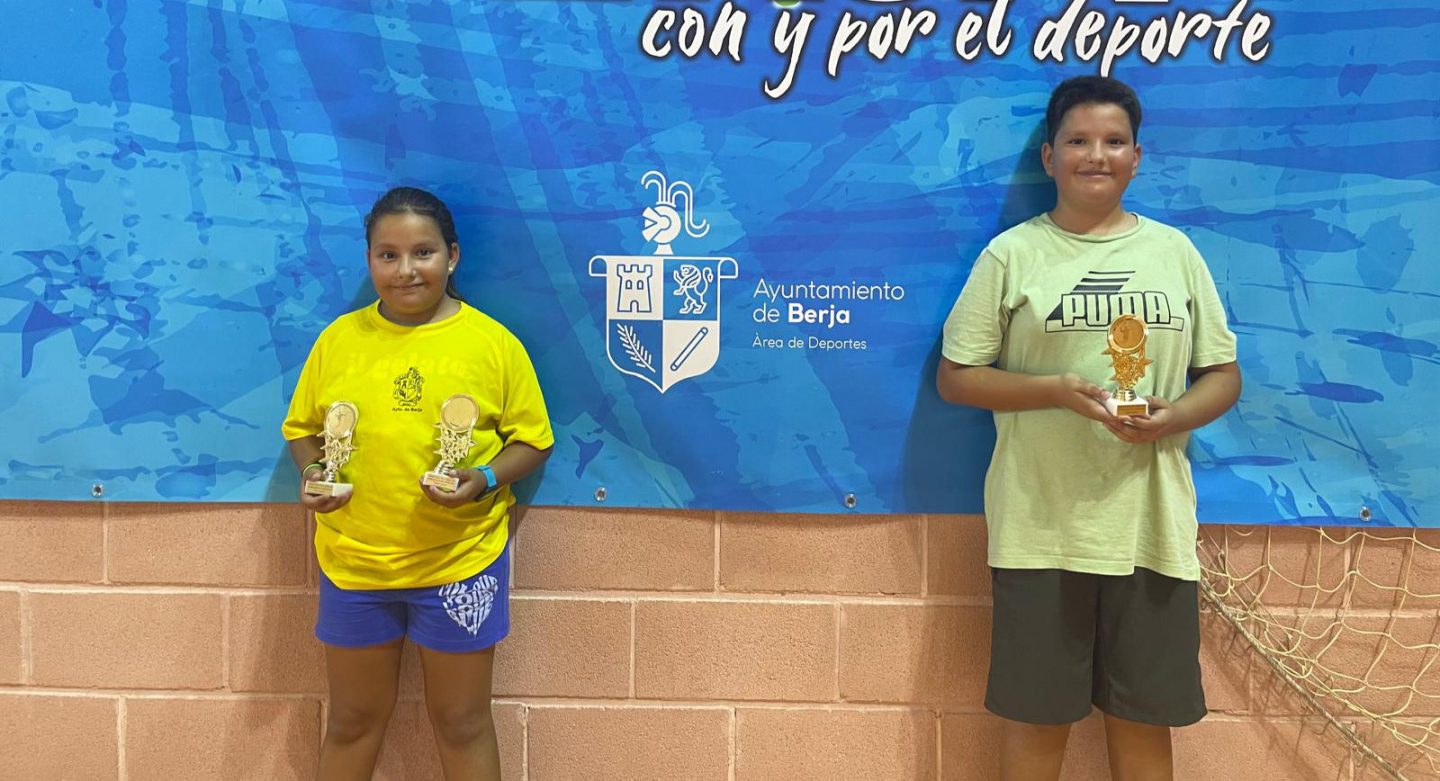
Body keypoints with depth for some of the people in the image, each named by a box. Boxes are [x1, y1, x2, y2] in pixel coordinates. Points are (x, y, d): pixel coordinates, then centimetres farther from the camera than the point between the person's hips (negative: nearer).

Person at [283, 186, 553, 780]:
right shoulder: (340, 337, 0)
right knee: (352, 718, 20)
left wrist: (484, 479, -19)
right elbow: (302, 428, 11)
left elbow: (532, 440, -1)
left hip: (460, 561, -2)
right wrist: (312, 473, -9)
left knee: (461, 721, 14)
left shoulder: (493, 343, -6)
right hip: (353, 560, 2)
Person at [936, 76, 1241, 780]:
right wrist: (1057, 390, -15)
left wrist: (1174, 416, -10)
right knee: (1036, 718, 7)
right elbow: (954, 377, -1)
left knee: (1144, 720, 11)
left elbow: (1223, 374, 12)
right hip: (1039, 526, -2)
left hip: (1151, 523, 3)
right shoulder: (1012, 254, 1)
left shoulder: (1174, 250, 10)